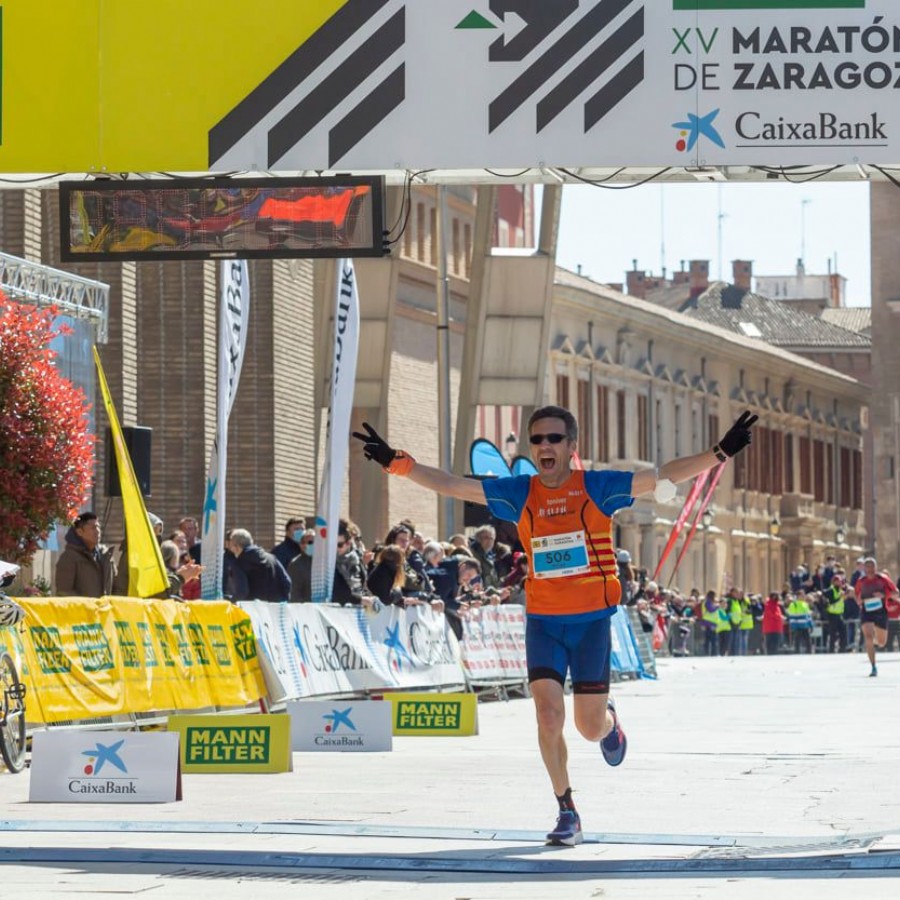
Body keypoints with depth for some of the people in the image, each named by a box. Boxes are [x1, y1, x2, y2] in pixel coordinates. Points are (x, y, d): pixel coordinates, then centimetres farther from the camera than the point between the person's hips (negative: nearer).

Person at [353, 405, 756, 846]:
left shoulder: (597, 487, -5)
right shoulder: (518, 494, 0)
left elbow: (664, 476, -7)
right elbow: (450, 485, -2)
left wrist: (720, 453, -16)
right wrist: (396, 461, -13)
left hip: (592, 619, -1)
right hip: (542, 621, 1)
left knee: (590, 728, 1)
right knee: (548, 715, -12)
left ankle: (609, 721, 41)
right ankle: (567, 812, 2)